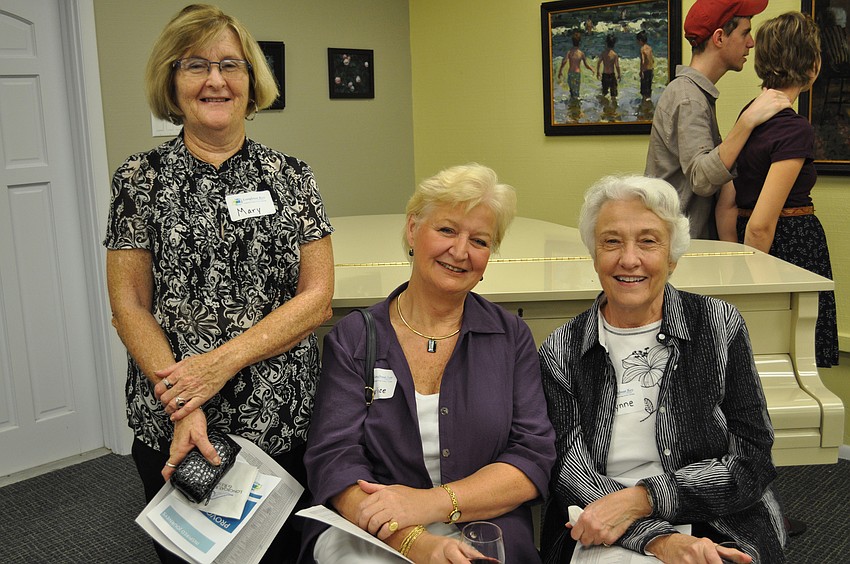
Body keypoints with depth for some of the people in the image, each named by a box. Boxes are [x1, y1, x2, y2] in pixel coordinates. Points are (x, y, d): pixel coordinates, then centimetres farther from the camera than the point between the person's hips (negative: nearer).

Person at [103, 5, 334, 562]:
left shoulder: (290, 176, 0)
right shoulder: (142, 178, -1)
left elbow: (317, 296, -4)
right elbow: (129, 306, -4)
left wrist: (223, 361, -16)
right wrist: (182, 408, -16)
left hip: (282, 421, 1)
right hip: (171, 430, 0)